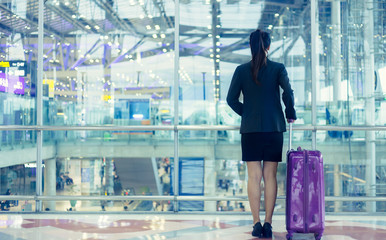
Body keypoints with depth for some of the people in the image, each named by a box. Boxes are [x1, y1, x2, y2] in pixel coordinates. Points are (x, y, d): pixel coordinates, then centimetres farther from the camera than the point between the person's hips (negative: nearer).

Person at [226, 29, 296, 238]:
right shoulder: (278, 68, -1)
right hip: (274, 128, 0)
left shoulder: (241, 70, 2)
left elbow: (231, 99, 0)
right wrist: (291, 114, 3)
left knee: (254, 177, 2)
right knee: (270, 176, 4)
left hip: (250, 129, 0)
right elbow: (288, 92, -13)